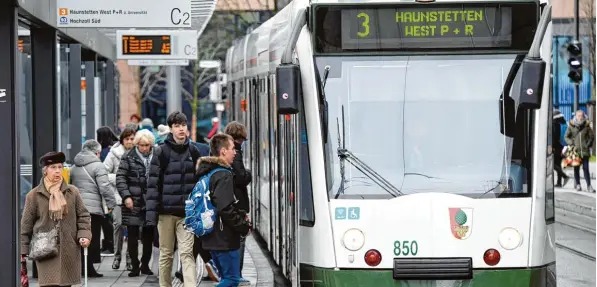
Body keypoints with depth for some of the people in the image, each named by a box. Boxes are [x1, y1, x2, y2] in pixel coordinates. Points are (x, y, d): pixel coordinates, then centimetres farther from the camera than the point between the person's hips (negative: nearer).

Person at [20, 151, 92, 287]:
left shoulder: (72, 192, 6)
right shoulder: (34, 195, 1)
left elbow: (83, 215, 10)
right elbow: (26, 224, 5)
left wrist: (84, 235, -6)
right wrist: (23, 249, 4)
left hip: (69, 250, 3)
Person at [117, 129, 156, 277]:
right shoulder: (129, 157, 0)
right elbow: (120, 177, -2)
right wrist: (126, 196, -12)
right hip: (133, 203, -2)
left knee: (148, 236, 7)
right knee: (133, 236, 0)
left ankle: (145, 265, 20)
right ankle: (135, 266, 8)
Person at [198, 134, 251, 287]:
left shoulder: (207, 173, 15)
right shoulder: (224, 175, -15)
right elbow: (225, 208, -23)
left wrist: (240, 216, 14)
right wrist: (243, 227, -10)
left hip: (211, 238, 10)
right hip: (224, 238, -10)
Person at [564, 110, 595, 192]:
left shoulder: (587, 126, 3)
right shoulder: (571, 126, 1)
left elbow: (592, 136, 12)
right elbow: (566, 137, 8)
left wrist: (588, 144, 0)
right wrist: (571, 143, -6)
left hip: (585, 151, 0)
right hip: (576, 150, 0)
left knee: (586, 168, -4)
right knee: (576, 168, 7)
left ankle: (589, 186, -2)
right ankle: (577, 184, 21)